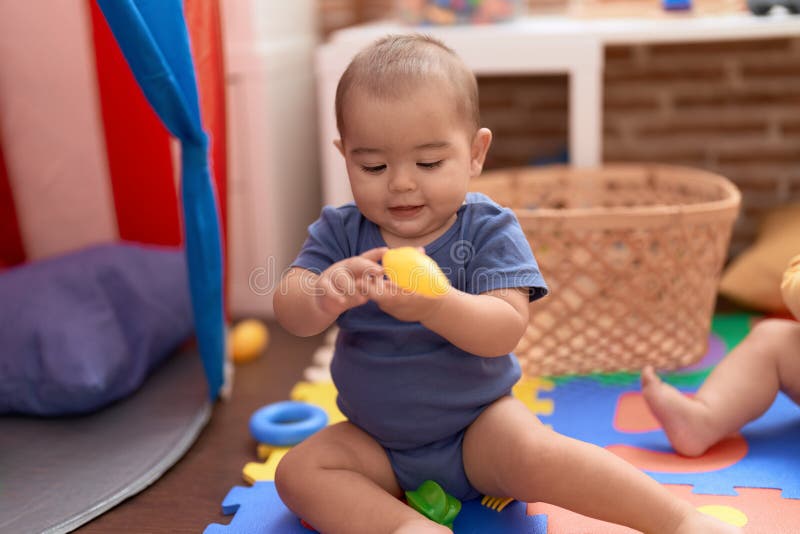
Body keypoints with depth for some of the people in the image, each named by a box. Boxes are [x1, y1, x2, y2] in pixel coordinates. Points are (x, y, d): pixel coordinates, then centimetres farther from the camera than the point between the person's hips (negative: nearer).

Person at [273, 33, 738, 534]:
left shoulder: (489, 230, -13)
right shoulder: (339, 231, -5)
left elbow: (507, 329, -25)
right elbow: (290, 313, -18)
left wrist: (435, 305, -46)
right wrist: (323, 297, -43)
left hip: (478, 424, -3)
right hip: (376, 443, 4)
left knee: (535, 455, -29)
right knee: (298, 471, -15)